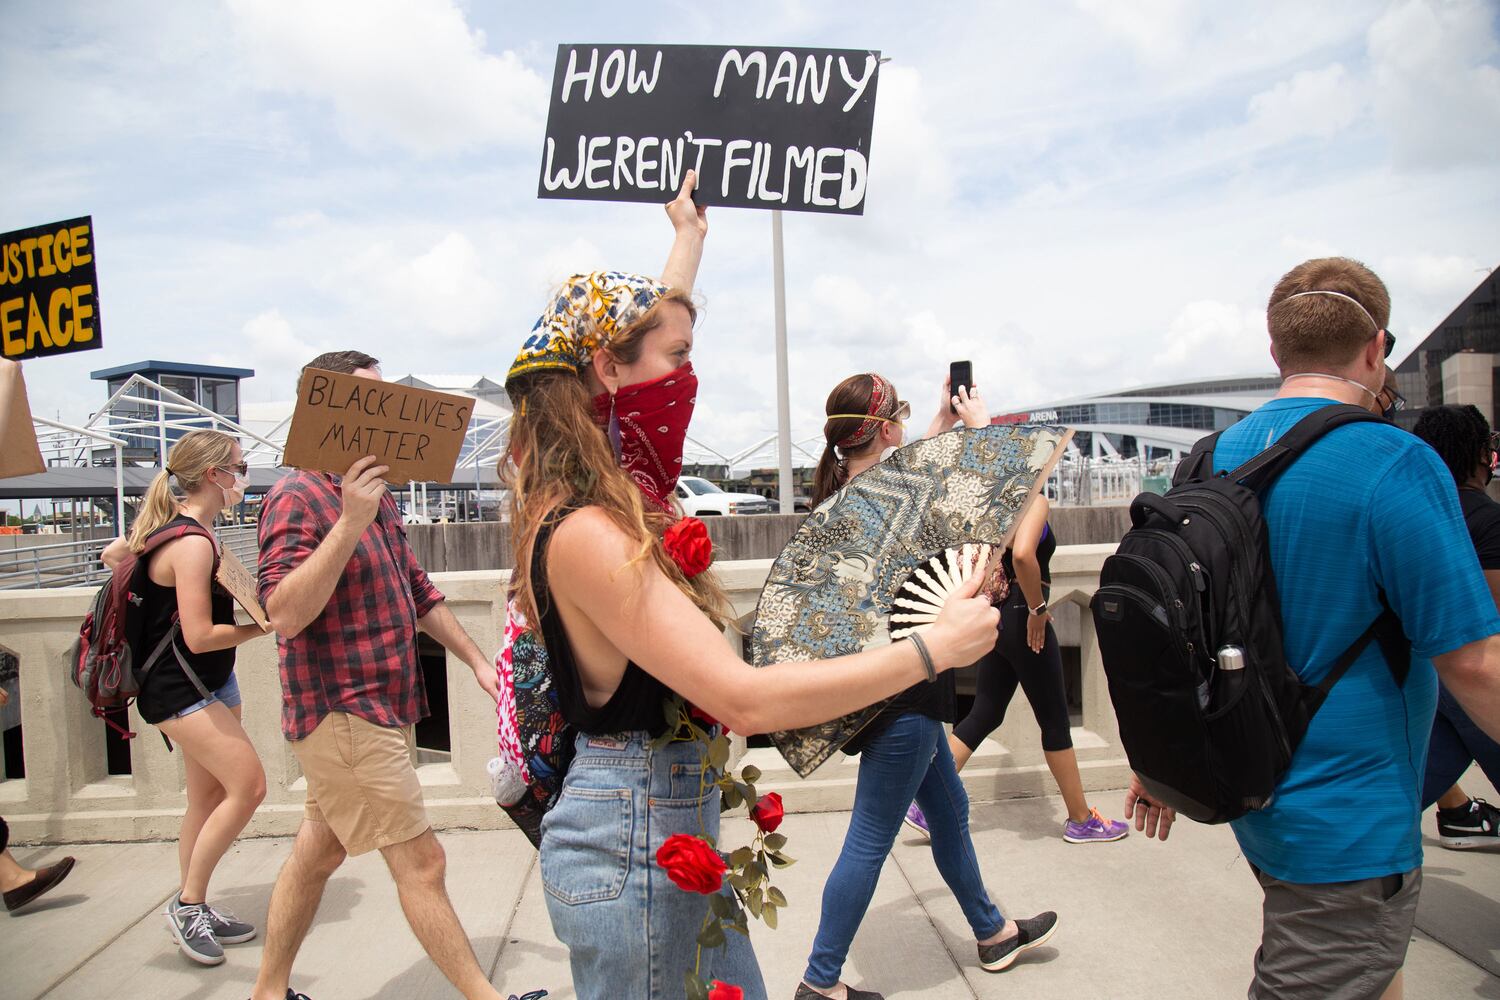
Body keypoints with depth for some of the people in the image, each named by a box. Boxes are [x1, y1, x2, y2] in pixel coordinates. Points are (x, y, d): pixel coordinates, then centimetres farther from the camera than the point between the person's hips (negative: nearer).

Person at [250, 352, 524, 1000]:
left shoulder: (377, 496, 12)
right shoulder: (297, 498, -16)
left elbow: (417, 592, 20)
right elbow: (284, 613, -27)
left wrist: (476, 661, 18)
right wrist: (350, 523, -32)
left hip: (375, 709, 9)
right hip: (341, 712, -9)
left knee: (318, 851, 19)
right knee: (420, 863, -1)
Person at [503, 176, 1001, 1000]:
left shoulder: (606, 493, 2)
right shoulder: (587, 534, -25)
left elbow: (653, 320, 20)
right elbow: (746, 700, -30)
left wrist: (690, 235, 33)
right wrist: (936, 645, -23)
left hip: (675, 818, 9)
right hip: (635, 837, -9)